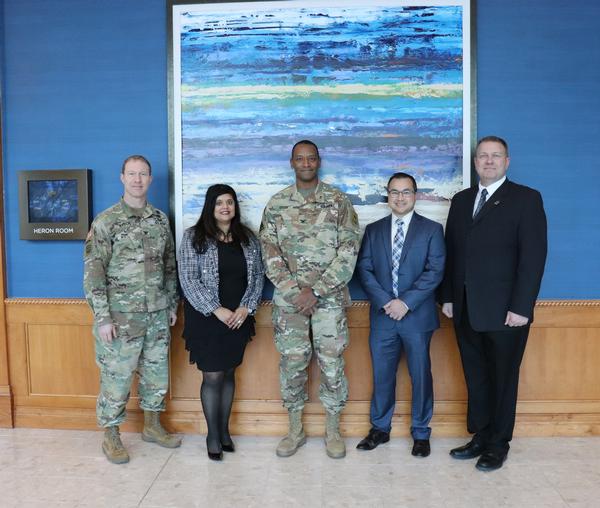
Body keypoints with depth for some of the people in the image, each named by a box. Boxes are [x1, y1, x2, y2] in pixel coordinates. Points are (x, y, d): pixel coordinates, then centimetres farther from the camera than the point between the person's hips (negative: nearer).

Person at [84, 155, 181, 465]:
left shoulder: (160, 219, 7)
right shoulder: (105, 221, -8)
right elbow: (93, 271, -11)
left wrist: (173, 304, 11)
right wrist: (102, 317, -15)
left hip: (158, 314, 5)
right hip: (121, 315, -5)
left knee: (157, 373, 15)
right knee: (116, 377, 6)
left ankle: (152, 426, 34)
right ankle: (111, 437, 25)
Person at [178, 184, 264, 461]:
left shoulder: (247, 238, 7)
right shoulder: (194, 236, -5)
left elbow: (258, 275, 6)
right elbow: (188, 279, -10)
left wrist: (246, 307, -8)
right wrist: (217, 310, -15)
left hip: (238, 318, 4)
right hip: (207, 318, -3)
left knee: (229, 373, 13)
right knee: (212, 376, 1)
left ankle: (224, 429, 28)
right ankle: (212, 434, 19)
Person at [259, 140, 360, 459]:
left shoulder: (338, 201, -1)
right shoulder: (277, 204, 4)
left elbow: (349, 251, -7)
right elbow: (270, 253, 0)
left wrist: (316, 291, -14)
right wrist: (296, 291, -11)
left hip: (330, 297, -1)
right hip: (288, 298, 2)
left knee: (331, 362, 5)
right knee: (291, 363, 8)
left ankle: (333, 430, 24)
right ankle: (295, 430, 25)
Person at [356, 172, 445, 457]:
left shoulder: (432, 229, 2)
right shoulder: (373, 230, 9)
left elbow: (435, 272, -7)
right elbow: (364, 270, 2)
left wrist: (406, 302, -15)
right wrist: (385, 302, -11)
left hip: (418, 316, -2)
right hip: (382, 316, 2)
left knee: (421, 375, 8)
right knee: (381, 375, 11)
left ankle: (421, 433, 24)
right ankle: (380, 428, 28)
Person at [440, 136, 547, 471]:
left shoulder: (526, 199, -3)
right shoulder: (462, 200, 13)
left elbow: (534, 257, -10)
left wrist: (521, 307, -16)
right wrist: (448, 296, 7)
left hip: (505, 311, -4)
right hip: (466, 310, 5)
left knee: (503, 379, 9)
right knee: (476, 379, 14)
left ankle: (499, 444, 25)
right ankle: (480, 437, 29)